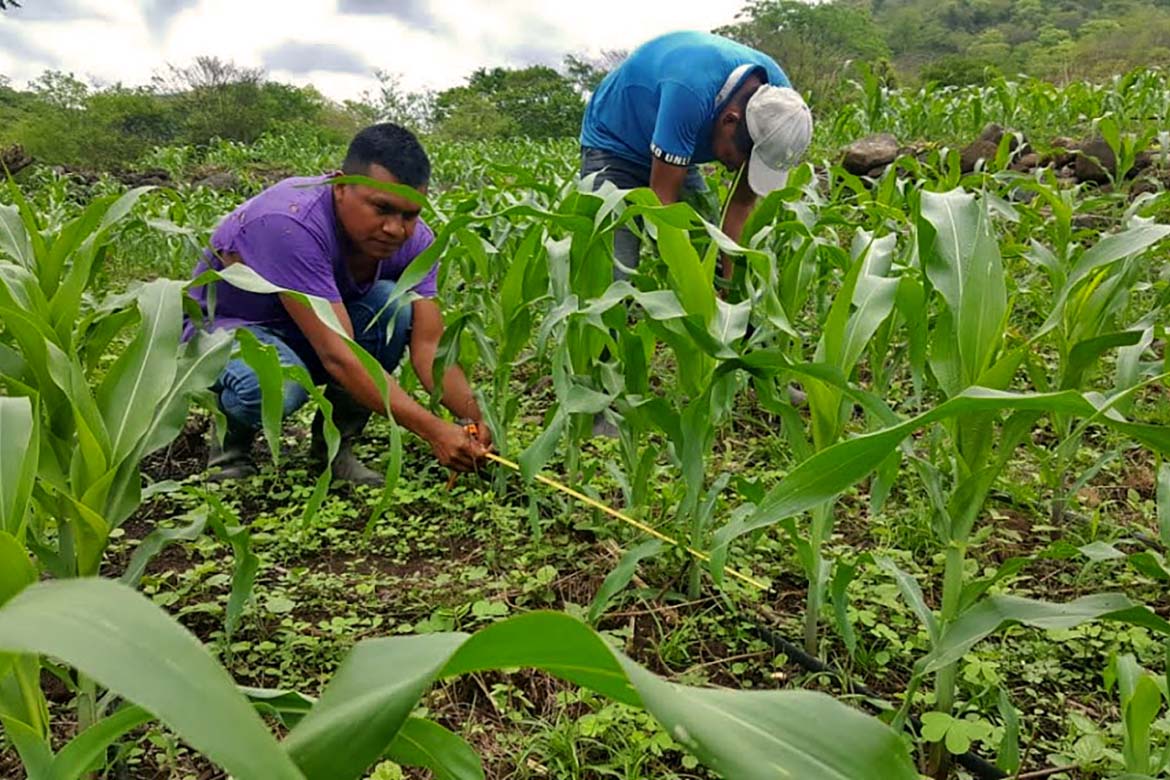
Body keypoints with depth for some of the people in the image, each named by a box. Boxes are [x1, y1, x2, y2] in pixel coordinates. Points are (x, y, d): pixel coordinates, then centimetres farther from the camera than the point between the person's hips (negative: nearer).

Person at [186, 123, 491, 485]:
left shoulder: (415, 240, -17)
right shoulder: (292, 223, -36)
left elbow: (428, 346, -21)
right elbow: (337, 356, -41)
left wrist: (477, 416, -39)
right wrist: (432, 430, -46)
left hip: (312, 331, 6)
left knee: (396, 304, -24)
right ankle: (232, 435, -1)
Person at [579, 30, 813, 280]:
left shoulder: (777, 98, -18)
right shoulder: (690, 89, -38)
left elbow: (742, 203, -13)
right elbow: (662, 198, -33)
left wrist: (729, 281, -21)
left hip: (674, 154, 6)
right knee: (615, 276, -20)